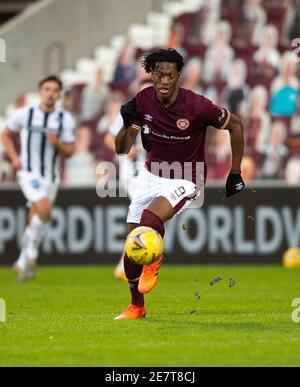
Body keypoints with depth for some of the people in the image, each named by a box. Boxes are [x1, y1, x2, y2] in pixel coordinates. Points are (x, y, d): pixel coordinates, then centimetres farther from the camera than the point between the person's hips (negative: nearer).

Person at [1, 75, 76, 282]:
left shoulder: (65, 119, 1)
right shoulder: (24, 114, -3)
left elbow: (70, 151, 4)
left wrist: (57, 143, -16)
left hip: (51, 176, 3)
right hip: (29, 172, -3)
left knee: (35, 222, 9)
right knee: (44, 208, -27)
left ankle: (22, 264, 25)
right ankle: (32, 252, -11)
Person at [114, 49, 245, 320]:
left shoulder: (196, 105, -22)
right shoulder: (143, 101, -9)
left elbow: (235, 125, -5)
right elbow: (122, 149, -4)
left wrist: (236, 173, -2)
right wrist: (128, 124, -24)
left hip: (184, 181, -5)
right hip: (151, 175, 5)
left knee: (150, 219, -33)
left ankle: (153, 265, -1)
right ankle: (137, 306, 22)